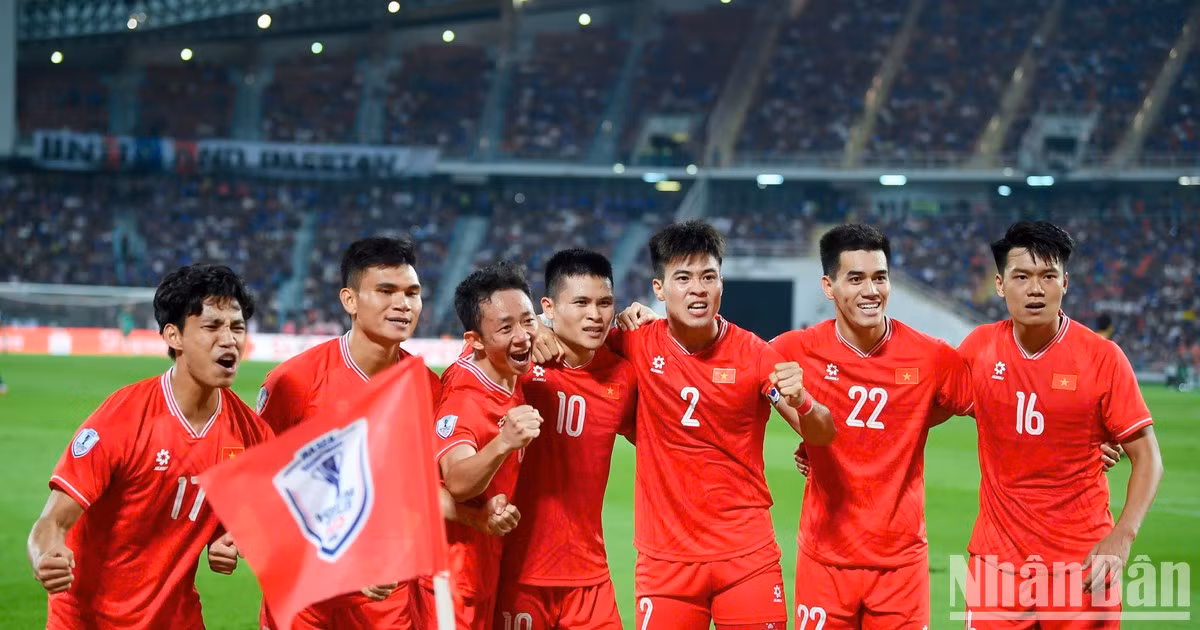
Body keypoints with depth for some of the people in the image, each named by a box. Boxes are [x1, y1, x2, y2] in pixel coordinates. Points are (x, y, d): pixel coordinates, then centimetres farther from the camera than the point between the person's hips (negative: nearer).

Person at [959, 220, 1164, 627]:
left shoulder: (1102, 357, -9)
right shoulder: (978, 349, -1)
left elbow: (1147, 458, -7)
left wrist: (1123, 535, -19)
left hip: (1082, 562, -2)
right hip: (998, 559, 2)